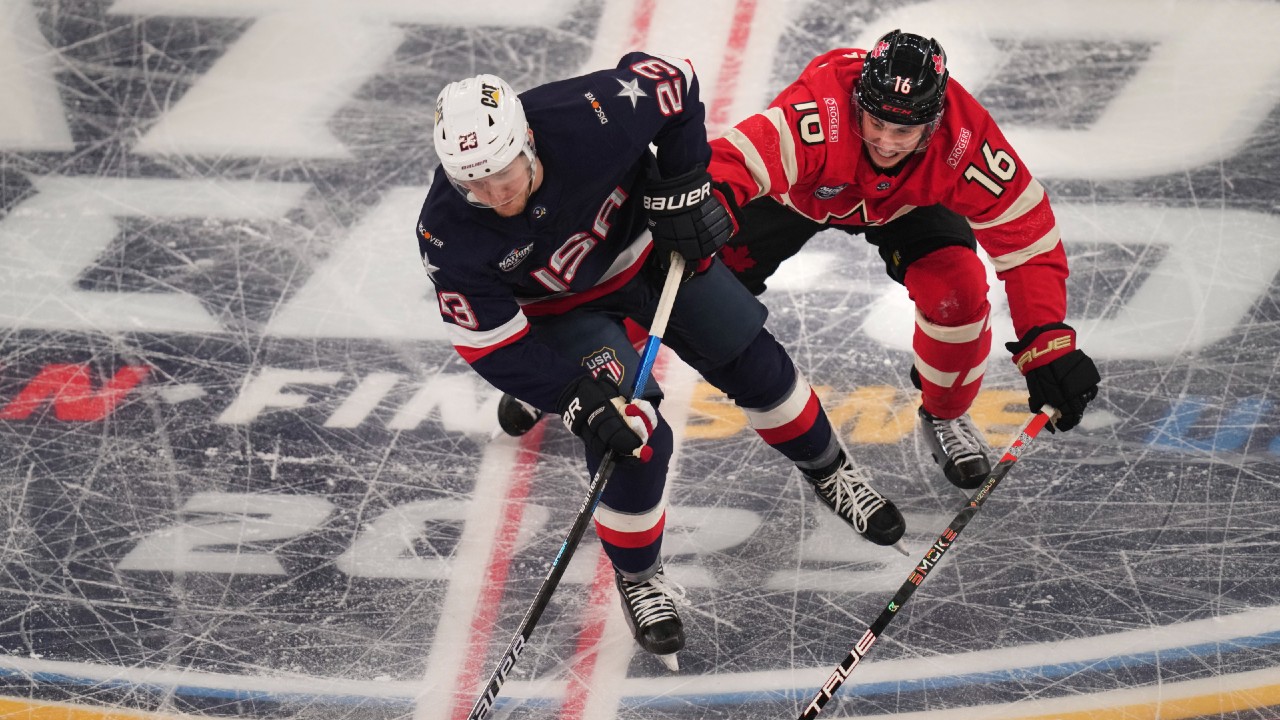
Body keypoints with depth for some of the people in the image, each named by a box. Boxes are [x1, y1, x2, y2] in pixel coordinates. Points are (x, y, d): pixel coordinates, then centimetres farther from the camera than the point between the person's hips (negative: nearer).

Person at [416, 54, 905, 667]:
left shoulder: (587, 116, -37)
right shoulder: (449, 237, -34)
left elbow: (670, 79, -18)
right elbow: (491, 344, -25)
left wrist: (681, 187, -15)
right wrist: (580, 399, -32)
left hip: (648, 246, 2)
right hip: (564, 310, -2)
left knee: (751, 362, 8)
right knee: (630, 436, -17)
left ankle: (828, 471, 37)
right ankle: (637, 577, 8)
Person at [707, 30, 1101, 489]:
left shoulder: (965, 137, -37)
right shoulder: (821, 107, -45)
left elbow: (1026, 237, -33)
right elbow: (735, 162, -54)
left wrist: (1047, 342, -41)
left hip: (908, 204, 1)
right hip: (800, 193, -1)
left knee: (957, 290, -21)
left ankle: (945, 416, 10)